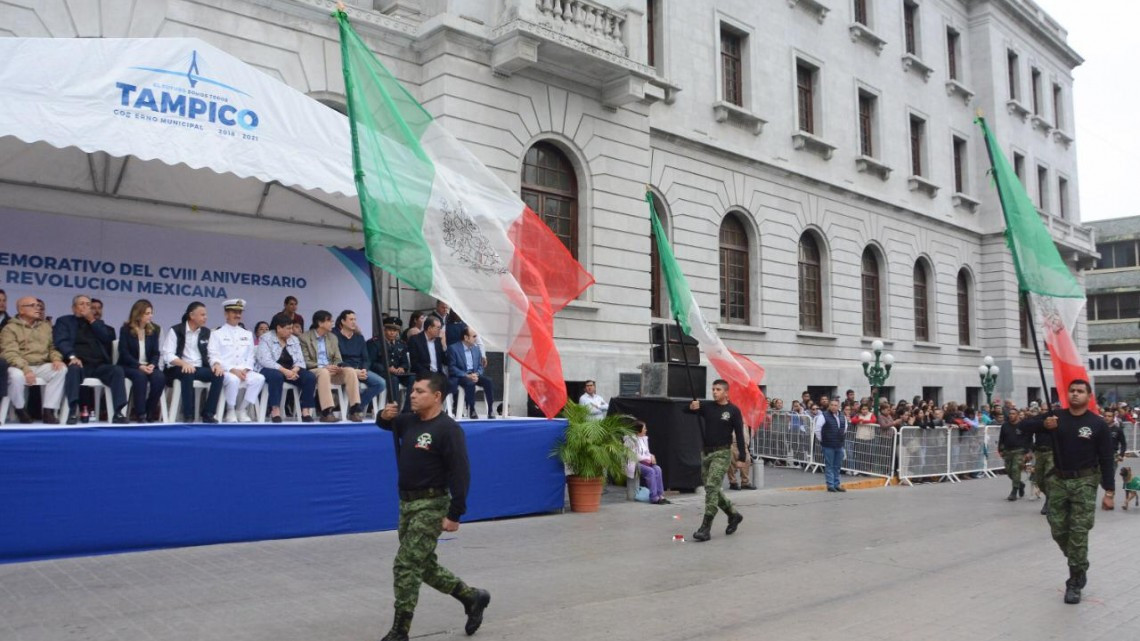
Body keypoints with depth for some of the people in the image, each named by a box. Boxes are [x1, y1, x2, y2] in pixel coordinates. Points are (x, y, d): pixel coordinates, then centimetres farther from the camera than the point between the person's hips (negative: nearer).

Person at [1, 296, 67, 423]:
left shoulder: (45, 326, 18)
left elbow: (52, 347, 17)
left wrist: (56, 359, -8)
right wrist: (25, 369, -28)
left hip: (42, 367, 5)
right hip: (20, 367, -4)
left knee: (61, 369, -25)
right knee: (16, 375, -39)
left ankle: (48, 411, -24)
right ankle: (20, 410, -9)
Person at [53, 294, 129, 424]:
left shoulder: (97, 322, 27)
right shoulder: (64, 321, 16)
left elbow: (109, 338, 8)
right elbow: (61, 341, -2)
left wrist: (92, 321, 3)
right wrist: (72, 356, -21)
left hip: (99, 365, 3)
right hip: (79, 363, -3)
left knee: (117, 370, -26)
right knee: (74, 368, -37)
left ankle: (117, 413, -32)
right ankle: (74, 411, -38)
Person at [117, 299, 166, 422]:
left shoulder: (154, 329, 8)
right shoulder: (125, 329, -3)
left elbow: (155, 352, 4)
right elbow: (124, 353, -10)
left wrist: (152, 365, -17)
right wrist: (139, 366, -23)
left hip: (148, 366, 3)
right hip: (129, 366, -3)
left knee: (160, 377, -29)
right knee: (140, 376, -36)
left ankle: (149, 412, -18)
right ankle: (140, 414, -32)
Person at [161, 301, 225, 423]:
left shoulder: (206, 332, 13)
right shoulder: (175, 331, -2)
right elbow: (167, 355, -11)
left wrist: (217, 364, -14)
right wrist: (184, 363, -29)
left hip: (199, 369, 4)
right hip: (179, 369, -4)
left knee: (218, 374, -25)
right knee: (188, 375, -38)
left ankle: (208, 413, -22)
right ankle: (188, 415, -30)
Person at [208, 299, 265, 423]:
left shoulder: (247, 334, 21)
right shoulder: (217, 334, 7)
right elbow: (214, 358, -3)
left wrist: (245, 369, -5)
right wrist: (232, 370, -16)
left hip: (243, 371, 4)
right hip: (224, 371, -4)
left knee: (259, 378, -28)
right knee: (233, 379, -38)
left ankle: (242, 409, -13)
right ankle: (230, 411, -15)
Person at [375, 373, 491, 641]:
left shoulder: (448, 429, -16)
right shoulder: (409, 421, 6)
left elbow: (461, 473, -20)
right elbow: (386, 424, 27)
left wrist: (454, 514, -24)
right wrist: (384, 415, 1)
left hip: (431, 505, -8)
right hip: (407, 502, 9)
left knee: (406, 566, -7)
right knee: (423, 565, 16)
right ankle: (472, 597, 31)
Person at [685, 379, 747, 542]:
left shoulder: (733, 410, -5)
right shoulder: (707, 406, 6)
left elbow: (739, 434, -5)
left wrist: (742, 458, -9)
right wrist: (692, 407, -26)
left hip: (722, 453, -6)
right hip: (706, 452, 6)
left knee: (711, 487, -15)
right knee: (712, 489, 13)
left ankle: (706, 528, -14)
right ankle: (733, 515, 34)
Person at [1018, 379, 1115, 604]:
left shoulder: (1098, 424, -5)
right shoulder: (1057, 416, 2)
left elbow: (1106, 459, -3)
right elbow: (1024, 426, -3)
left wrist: (1109, 491, -7)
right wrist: (1043, 424, -23)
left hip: (1084, 482, -3)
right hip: (1059, 480, 3)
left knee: (1078, 533, -4)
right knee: (1059, 531, 7)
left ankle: (1075, 582, 7)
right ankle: (1080, 568, 32)